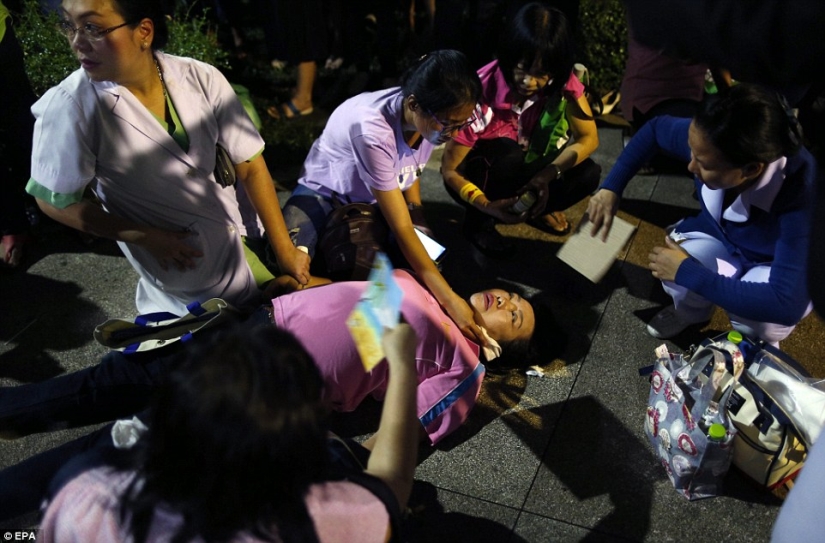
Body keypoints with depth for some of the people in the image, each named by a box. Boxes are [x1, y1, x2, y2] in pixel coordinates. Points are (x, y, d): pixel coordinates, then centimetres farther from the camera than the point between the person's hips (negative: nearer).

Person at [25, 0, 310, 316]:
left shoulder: (201, 78, -17)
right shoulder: (70, 106, -24)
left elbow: (250, 168, -11)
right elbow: (54, 200, -12)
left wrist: (284, 249, -10)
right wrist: (145, 237, -17)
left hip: (238, 243, 4)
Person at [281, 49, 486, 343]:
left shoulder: (434, 118, -19)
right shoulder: (373, 129, -39)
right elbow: (400, 228, -39)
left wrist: (416, 209, -9)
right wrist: (449, 299, -43)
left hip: (376, 201, 6)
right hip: (325, 195, -6)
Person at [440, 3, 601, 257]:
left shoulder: (562, 80, -20)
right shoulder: (483, 93, -31)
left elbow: (588, 137, -15)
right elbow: (449, 170, -24)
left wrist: (548, 174, -32)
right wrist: (486, 205, -40)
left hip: (525, 166, 4)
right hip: (476, 174, -3)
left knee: (588, 174, -21)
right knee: (508, 156, -36)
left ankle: (533, 208, 6)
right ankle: (479, 221, -9)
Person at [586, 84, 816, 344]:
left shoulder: (798, 195, -42)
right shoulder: (711, 144, -31)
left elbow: (785, 304, -46)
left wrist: (688, 272, -41)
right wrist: (611, 187, -17)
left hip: (775, 264, -3)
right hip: (718, 236, 4)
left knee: (760, 321, -33)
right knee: (674, 274, -27)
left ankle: (759, 342, 6)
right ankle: (690, 310, 11)